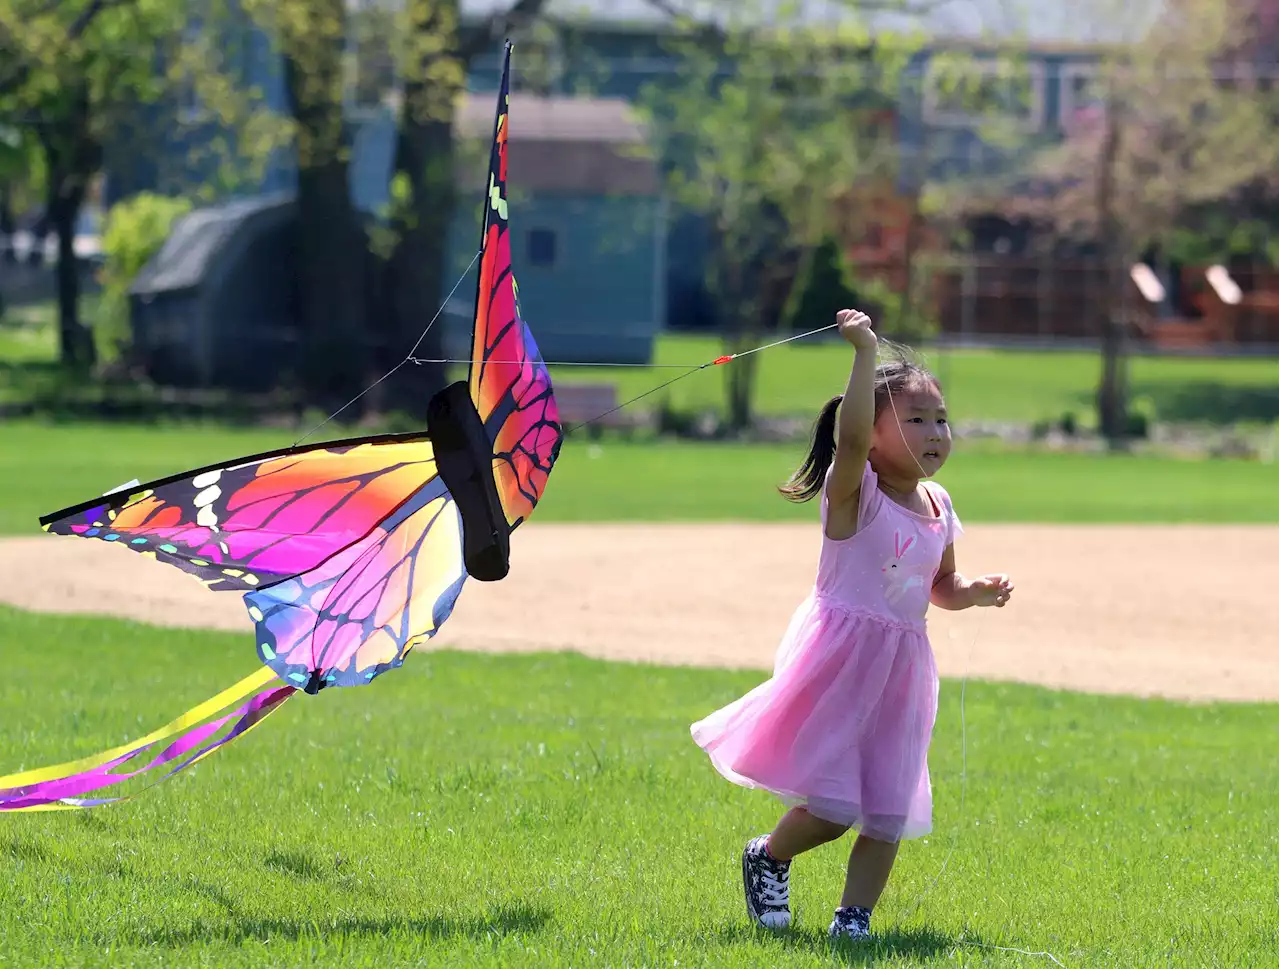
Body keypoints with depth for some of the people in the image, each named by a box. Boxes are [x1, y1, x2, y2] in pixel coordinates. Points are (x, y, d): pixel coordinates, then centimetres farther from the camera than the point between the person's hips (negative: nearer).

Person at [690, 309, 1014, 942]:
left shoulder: (938, 507, 10)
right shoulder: (853, 491, -10)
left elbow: (941, 588, 22)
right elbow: (850, 435, -31)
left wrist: (974, 593, 0)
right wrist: (865, 353, -37)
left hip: (900, 671, 6)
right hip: (839, 660, -6)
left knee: (886, 808, 2)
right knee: (831, 805, -7)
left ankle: (854, 915, 12)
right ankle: (768, 858, 21)